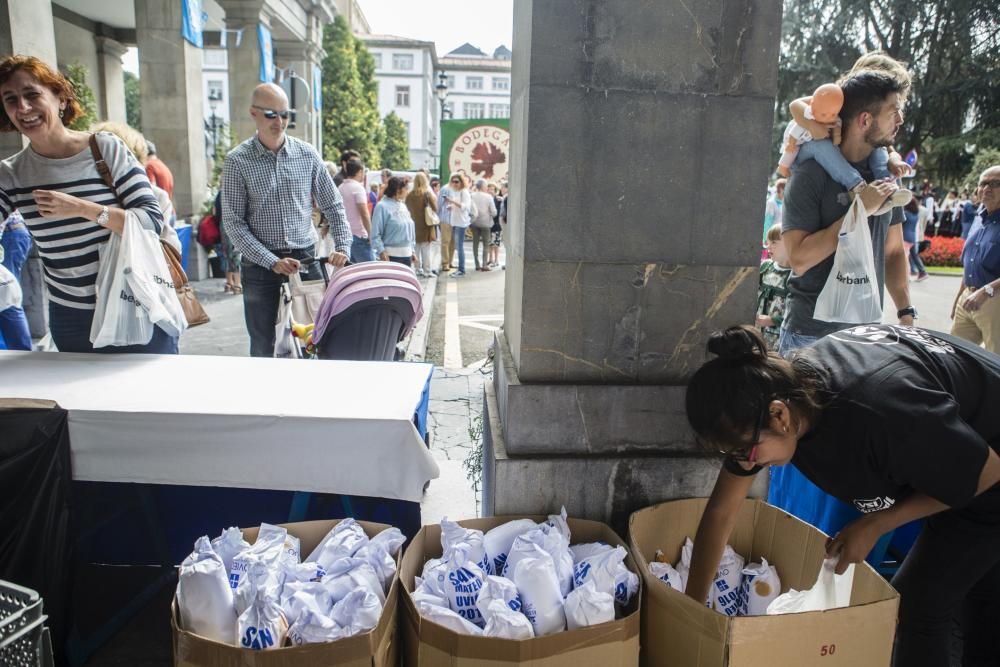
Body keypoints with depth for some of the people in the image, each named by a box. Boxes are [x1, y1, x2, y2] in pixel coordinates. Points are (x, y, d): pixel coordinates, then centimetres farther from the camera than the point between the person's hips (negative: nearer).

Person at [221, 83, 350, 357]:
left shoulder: (307, 154, 4)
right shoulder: (237, 161, -4)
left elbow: (333, 206, 9)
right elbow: (233, 222, -6)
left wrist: (342, 247, -6)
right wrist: (273, 262, -16)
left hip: (306, 259, 2)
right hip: (260, 264, -2)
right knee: (263, 346, 6)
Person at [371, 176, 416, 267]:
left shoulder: (403, 206, 14)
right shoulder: (382, 206, -10)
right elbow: (376, 233, -15)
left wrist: (413, 250, 16)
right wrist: (381, 251, -21)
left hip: (407, 254, 8)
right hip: (391, 255, -8)